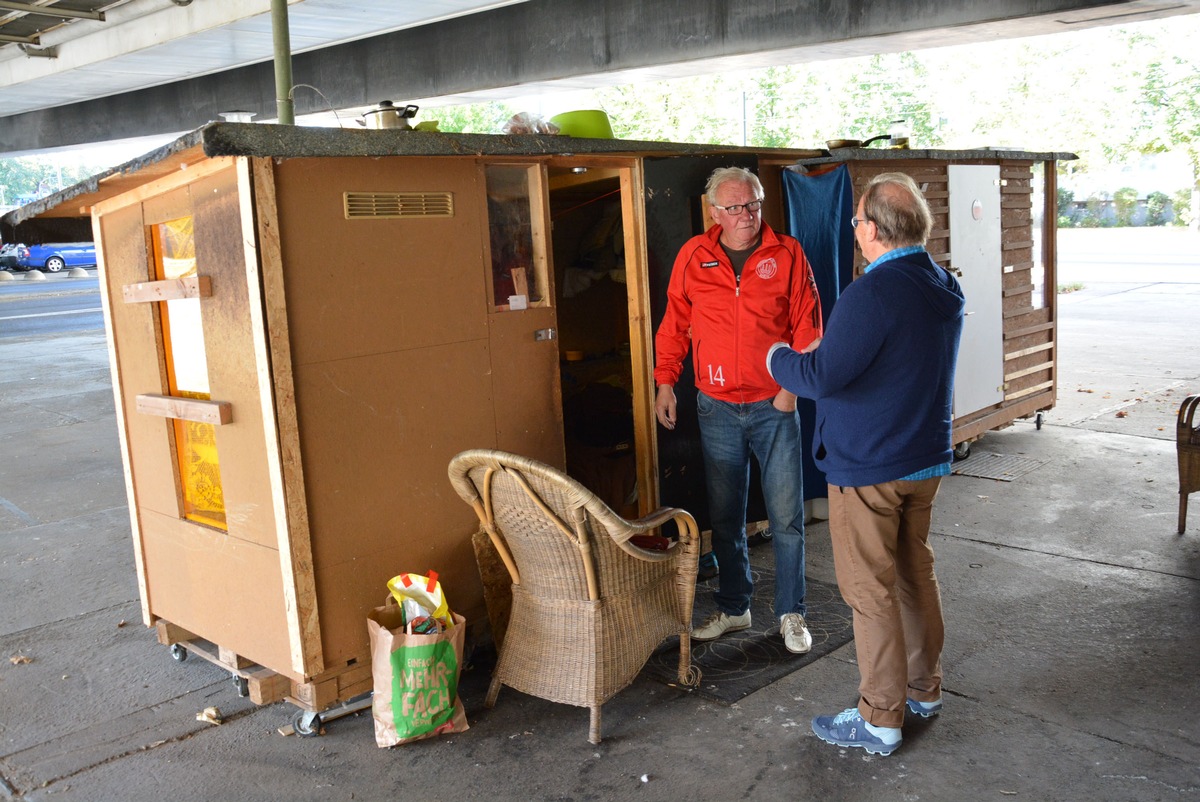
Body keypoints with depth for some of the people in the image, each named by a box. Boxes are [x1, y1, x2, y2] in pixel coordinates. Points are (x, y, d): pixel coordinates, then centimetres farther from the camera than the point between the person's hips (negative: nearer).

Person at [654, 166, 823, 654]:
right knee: (725, 517, 11)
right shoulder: (693, 256, 3)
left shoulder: (787, 254, -2)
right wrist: (665, 381, 2)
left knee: (786, 517, 2)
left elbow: (807, 324, -1)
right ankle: (732, 609, 28)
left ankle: (791, 614, 18)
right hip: (717, 409, 2)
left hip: (774, 406, -2)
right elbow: (674, 323, 8)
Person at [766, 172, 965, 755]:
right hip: (926, 460, 9)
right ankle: (925, 689, 34)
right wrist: (816, 356, 17)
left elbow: (822, 376, -26)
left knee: (870, 590, 2)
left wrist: (777, 357, -6)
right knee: (915, 573, 20)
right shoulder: (944, 290, 7)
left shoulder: (872, 294, -23)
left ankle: (880, 719, 12)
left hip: (867, 469, -9)